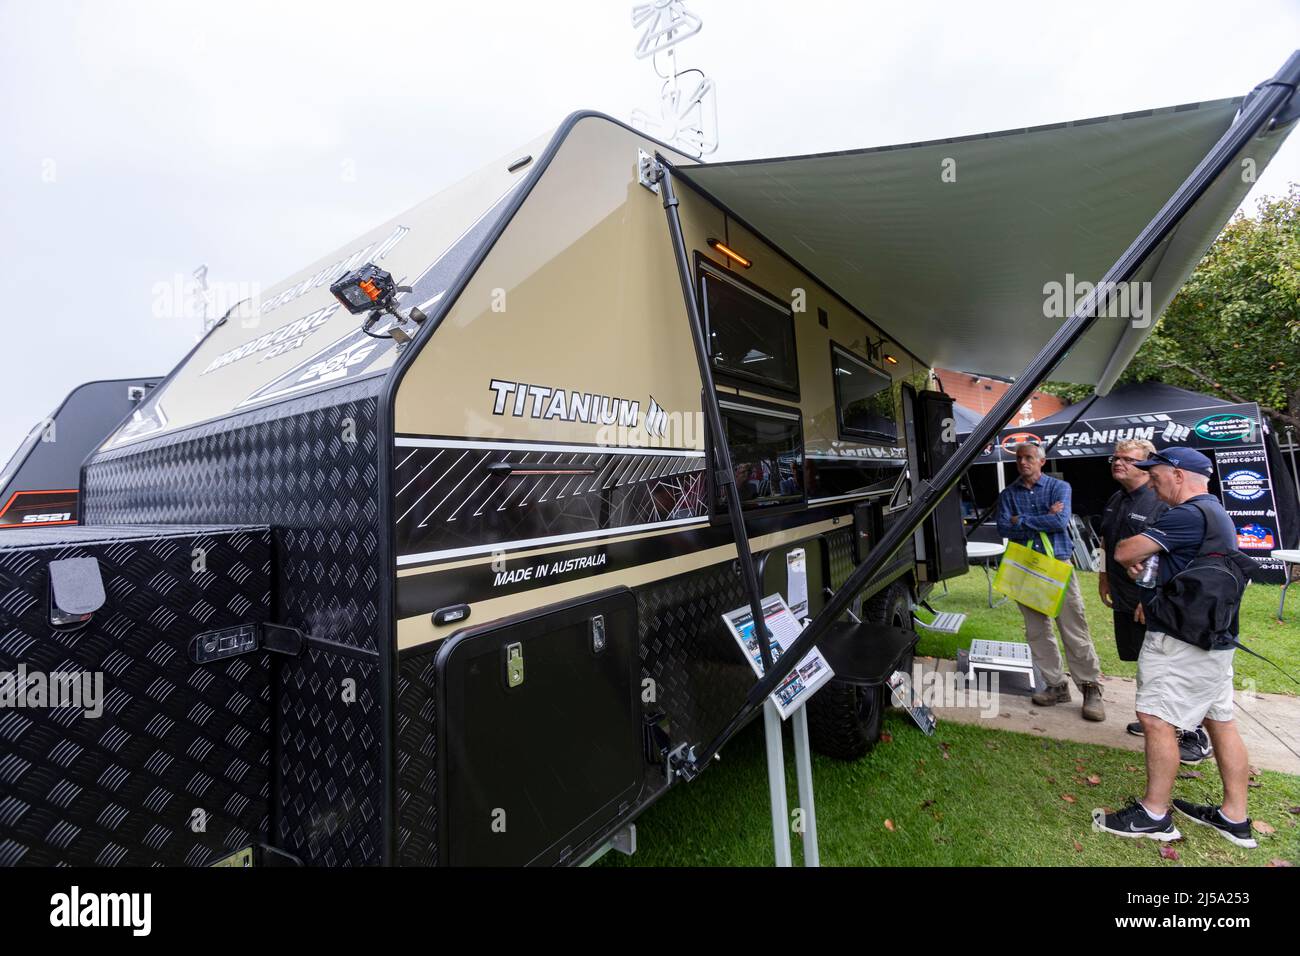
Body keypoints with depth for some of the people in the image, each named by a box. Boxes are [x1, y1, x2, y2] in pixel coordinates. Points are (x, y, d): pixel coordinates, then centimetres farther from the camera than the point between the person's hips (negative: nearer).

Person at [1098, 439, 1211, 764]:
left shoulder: (1162, 503, -18)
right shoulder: (1115, 501, 8)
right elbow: (1107, 544, 19)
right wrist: (1104, 578, 18)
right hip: (1124, 600, 8)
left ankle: (1195, 735, 15)